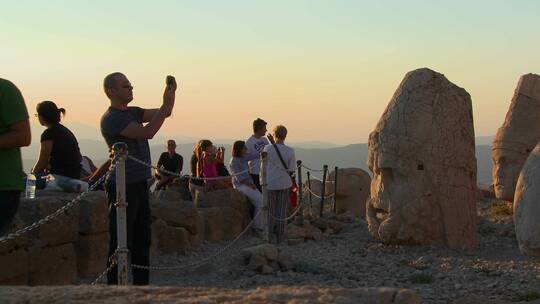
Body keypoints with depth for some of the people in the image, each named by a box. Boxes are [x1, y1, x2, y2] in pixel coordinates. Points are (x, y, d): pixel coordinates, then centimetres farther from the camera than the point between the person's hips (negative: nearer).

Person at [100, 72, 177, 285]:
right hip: (123, 187, -9)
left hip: (140, 184, 9)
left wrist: (171, 93, -5)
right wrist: (166, 105, -21)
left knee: (142, 239, 12)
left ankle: (141, 284, 19)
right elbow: (147, 132, -21)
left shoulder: (133, 113, 16)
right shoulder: (110, 119, -12)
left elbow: (163, 113, 12)